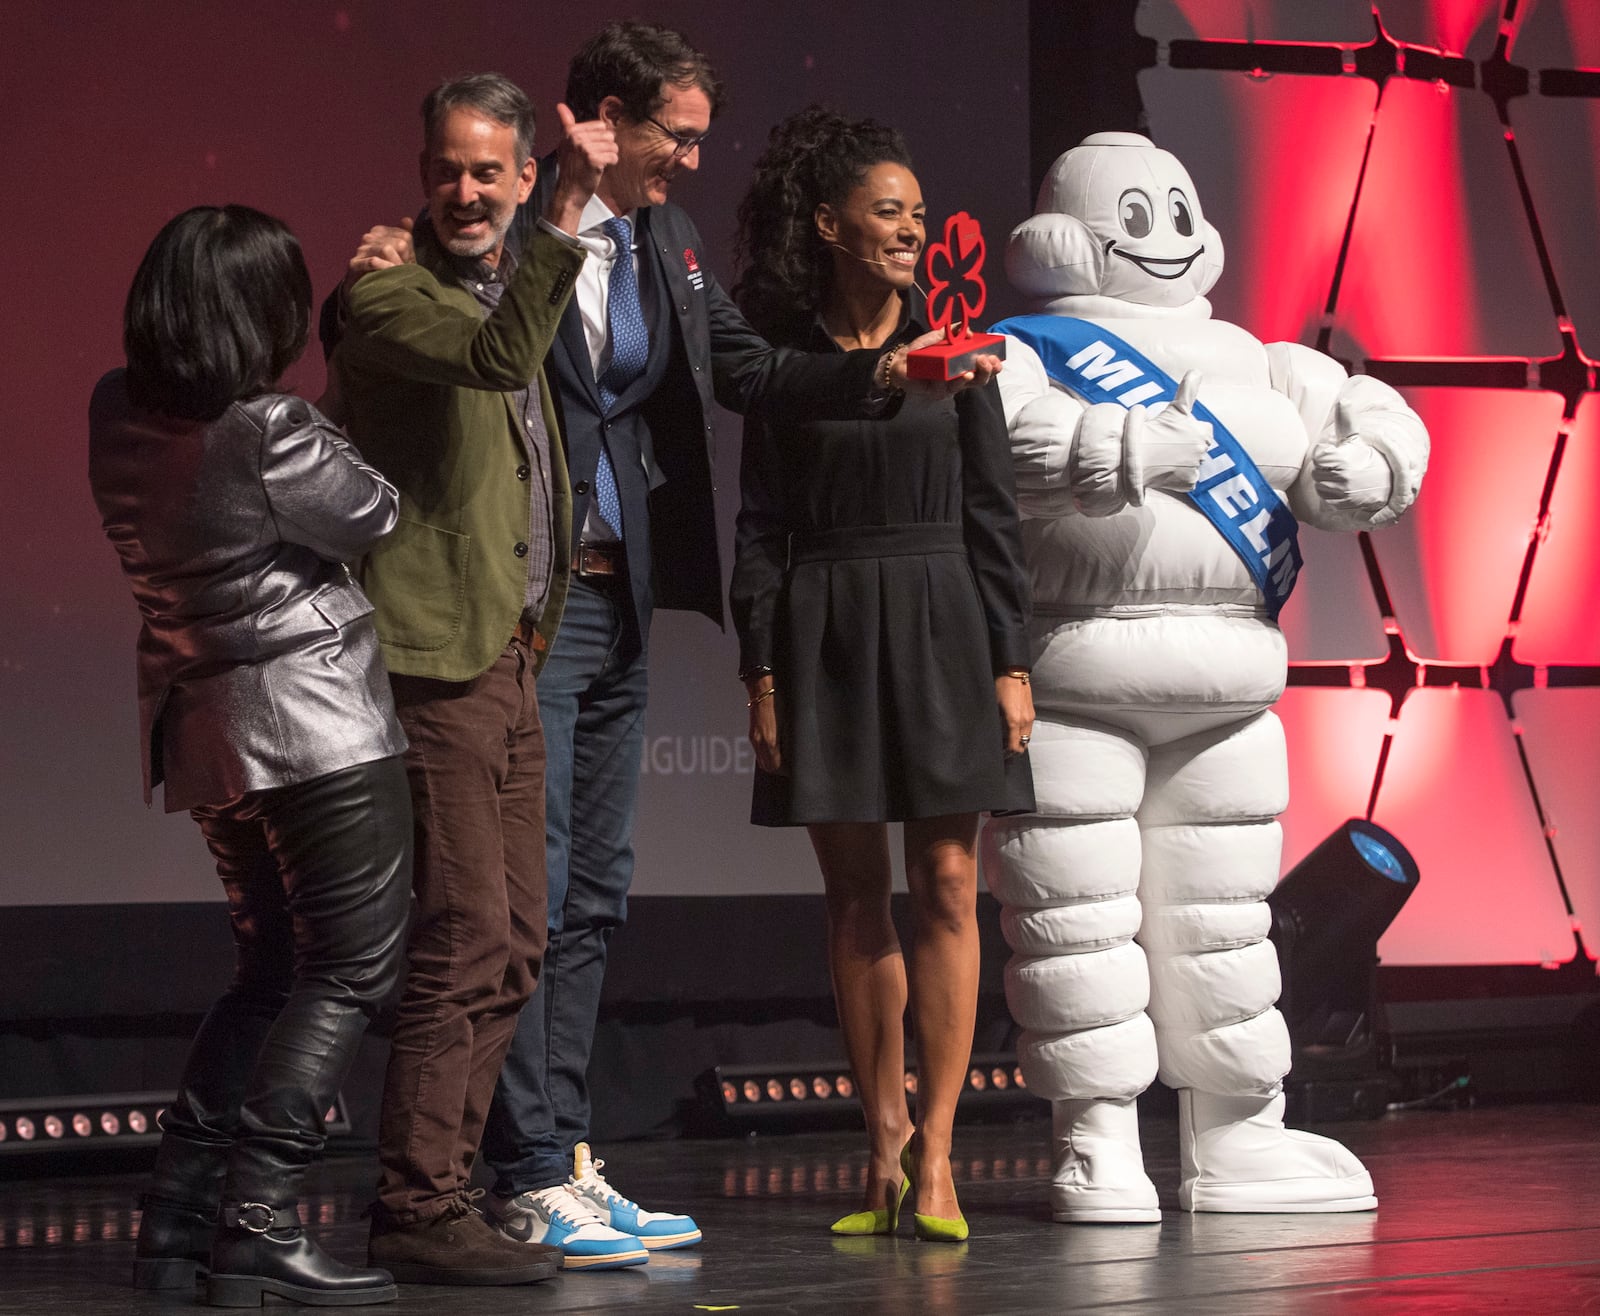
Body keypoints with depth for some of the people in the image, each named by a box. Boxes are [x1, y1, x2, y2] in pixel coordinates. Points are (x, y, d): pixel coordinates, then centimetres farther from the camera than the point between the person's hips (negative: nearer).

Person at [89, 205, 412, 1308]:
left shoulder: (120, 415, 2)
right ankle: (259, 1226, -8)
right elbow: (372, 516, -7)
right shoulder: (265, 431, -19)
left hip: (200, 722, 8)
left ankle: (179, 1209, 13)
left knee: (272, 969, 18)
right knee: (351, 969, -1)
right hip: (315, 719, -8)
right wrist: (320, 433, 5)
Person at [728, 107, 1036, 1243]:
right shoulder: (783, 360, 4)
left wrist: (1011, 662, -2)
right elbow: (760, 524, 3)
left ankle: (933, 1152, -4)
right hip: (826, 635, 0)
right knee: (856, 896, 4)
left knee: (946, 887, -6)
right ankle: (884, 1142, 12)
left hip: (941, 627, 0)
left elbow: (992, 512, 4)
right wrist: (761, 671, -4)